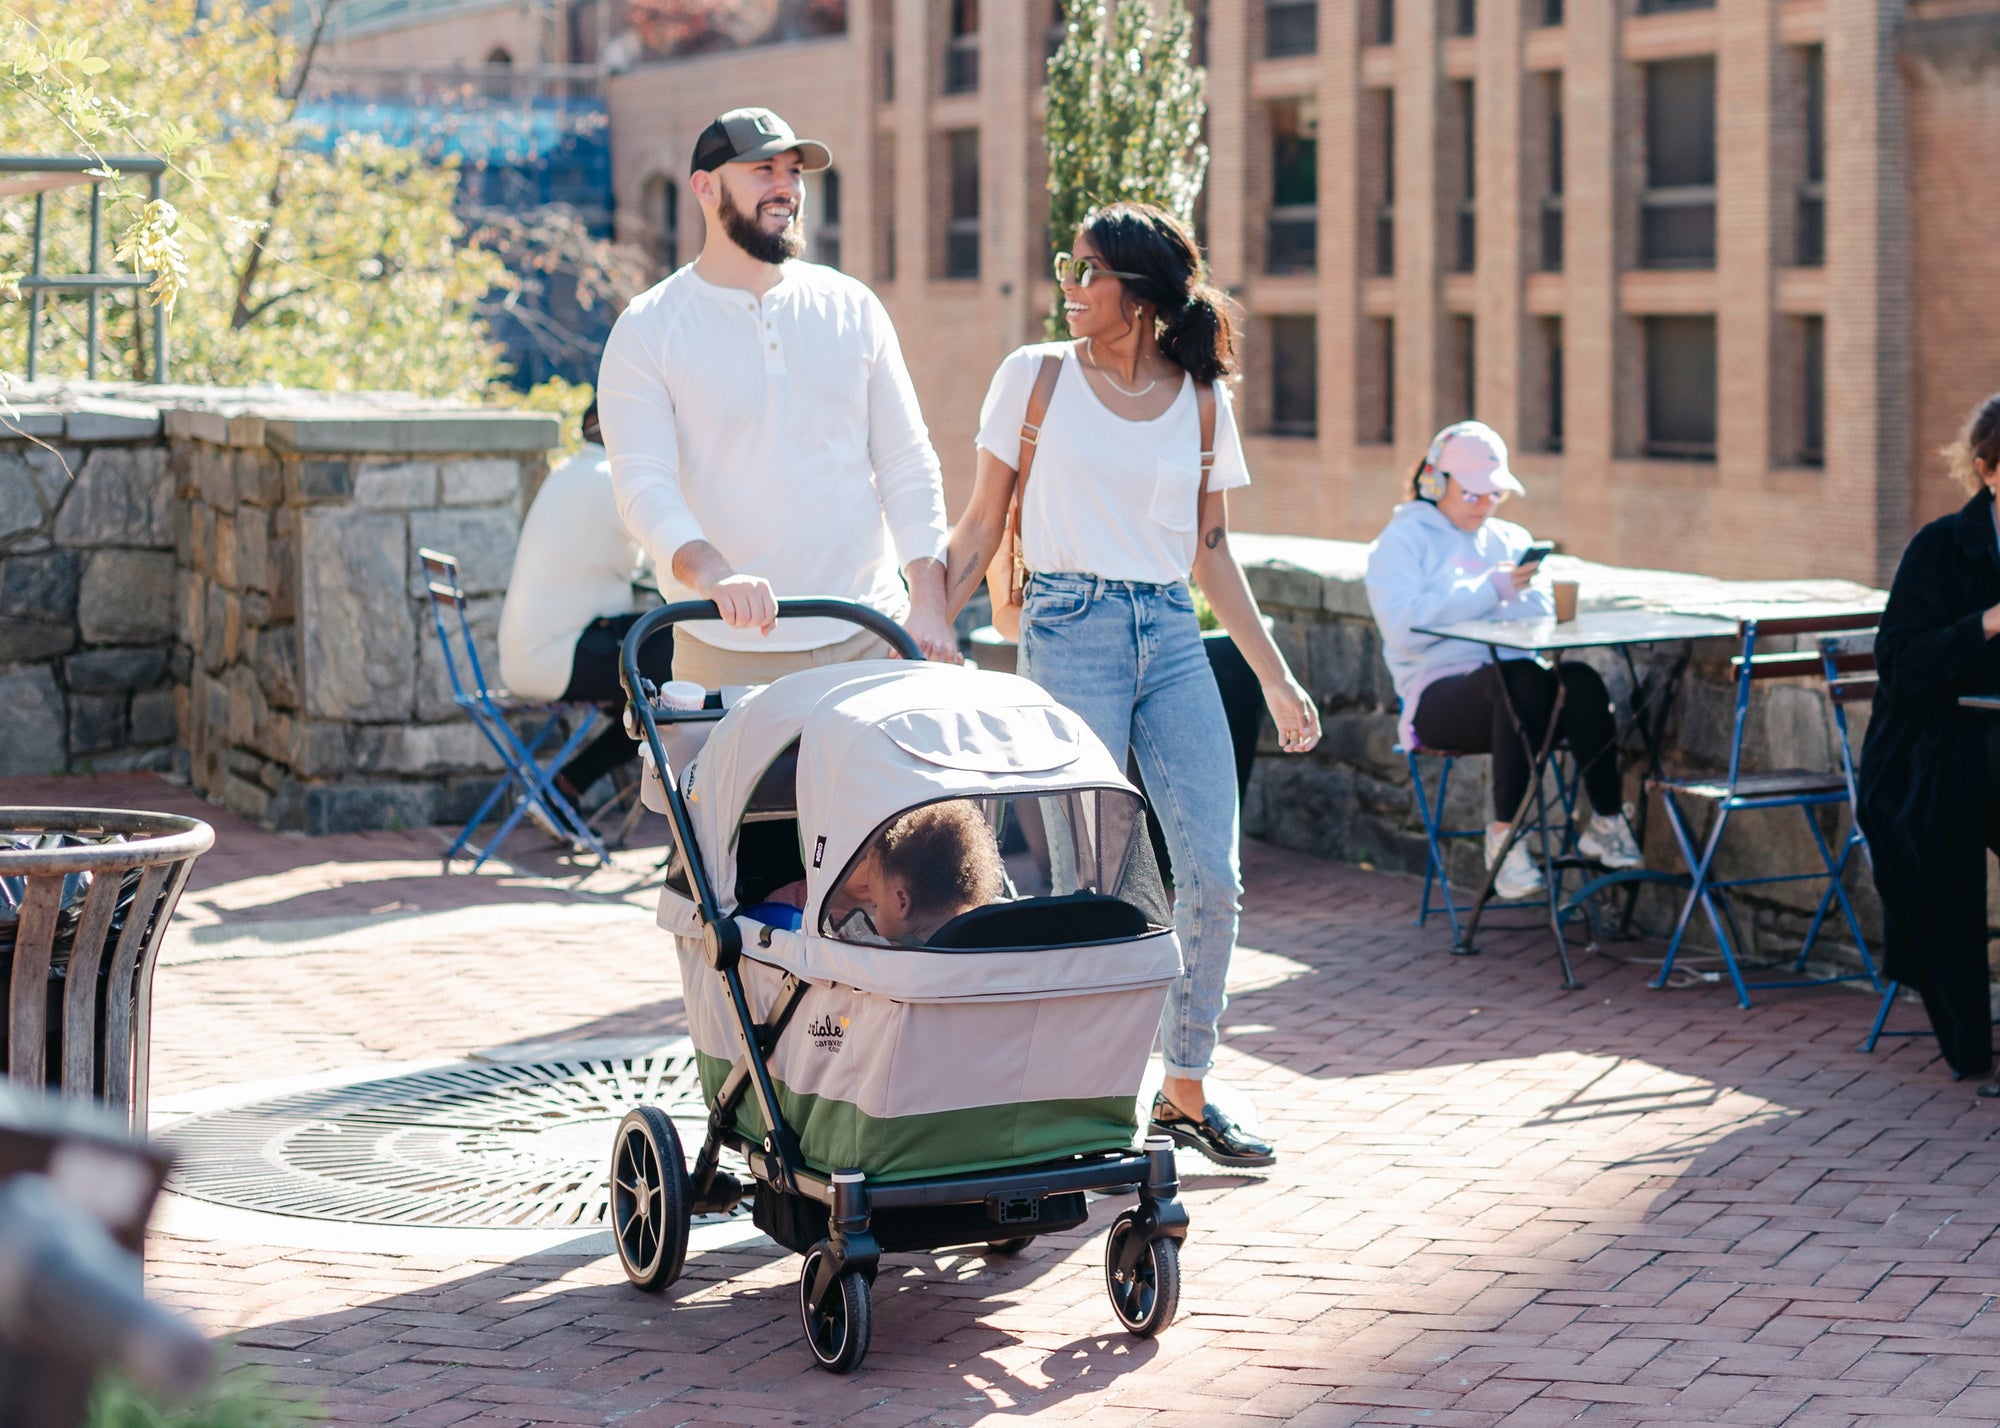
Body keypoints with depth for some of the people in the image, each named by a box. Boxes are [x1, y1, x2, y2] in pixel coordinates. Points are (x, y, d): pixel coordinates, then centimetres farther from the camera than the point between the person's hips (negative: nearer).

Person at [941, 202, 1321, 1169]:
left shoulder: (1201, 402, 8)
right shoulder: (1035, 376, 1)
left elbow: (1211, 554, 14)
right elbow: (981, 528, 5)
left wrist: (1276, 679, 12)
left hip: (1172, 639, 3)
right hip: (1069, 632, -3)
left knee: (1214, 878, -1)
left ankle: (1185, 1090, 15)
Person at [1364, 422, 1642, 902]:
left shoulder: (1510, 539, 25)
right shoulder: (1402, 540, 8)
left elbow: (1548, 618, 15)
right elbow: (1403, 627, -10)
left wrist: (1520, 591, -8)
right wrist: (1489, 591, -14)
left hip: (1517, 684, 5)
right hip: (1438, 693, -5)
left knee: (1583, 679, -30)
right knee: (1524, 679, -37)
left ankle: (1607, 822, -28)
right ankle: (1505, 834, -33)